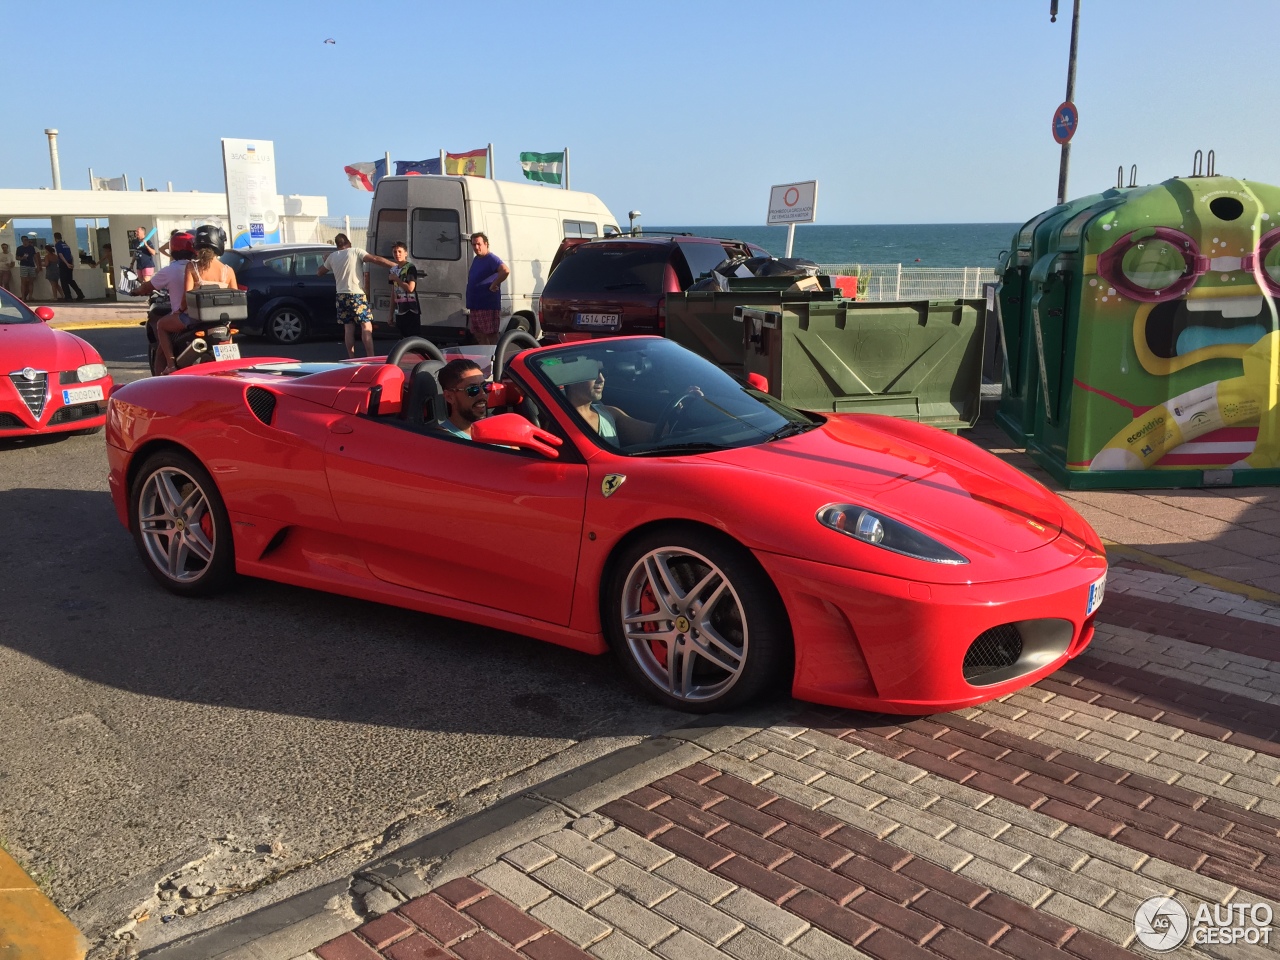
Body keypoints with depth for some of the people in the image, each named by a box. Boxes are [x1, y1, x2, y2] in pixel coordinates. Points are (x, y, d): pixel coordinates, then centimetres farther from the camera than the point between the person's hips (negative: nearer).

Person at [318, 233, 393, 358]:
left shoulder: (332, 257, 10)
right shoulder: (356, 251, -4)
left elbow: (319, 273, 22)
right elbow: (376, 259, -14)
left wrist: (325, 262, 40)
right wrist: (396, 265, -15)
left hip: (341, 296, 5)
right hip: (357, 295, -5)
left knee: (348, 329, 9)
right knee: (366, 327, -6)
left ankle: (351, 359, 9)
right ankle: (371, 358, -15)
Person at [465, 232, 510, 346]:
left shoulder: (491, 259, -12)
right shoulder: (475, 259, 15)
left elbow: (505, 271, -30)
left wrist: (494, 285, -21)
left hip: (488, 307, -9)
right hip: (475, 306, 9)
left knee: (491, 337, -6)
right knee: (480, 337, 15)